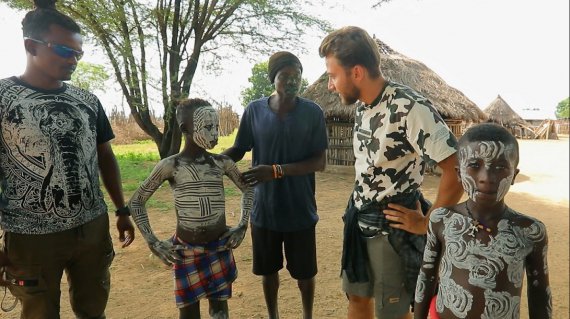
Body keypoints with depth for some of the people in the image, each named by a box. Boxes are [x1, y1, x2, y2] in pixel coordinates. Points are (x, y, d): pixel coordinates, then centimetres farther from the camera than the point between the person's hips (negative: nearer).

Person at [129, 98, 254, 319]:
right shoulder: (171, 165, -12)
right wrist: (153, 243, -9)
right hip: (186, 251, -2)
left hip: (220, 248, 3)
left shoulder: (222, 162, -4)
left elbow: (247, 189, 11)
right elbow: (136, 202, -5)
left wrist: (242, 226, 3)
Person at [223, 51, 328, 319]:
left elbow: (319, 162, -11)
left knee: (304, 271, 14)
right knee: (268, 269, 18)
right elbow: (238, 150, 4)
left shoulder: (313, 112, -8)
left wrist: (277, 171, -24)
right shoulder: (254, 110, -4)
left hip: (300, 209, -1)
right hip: (264, 208, 2)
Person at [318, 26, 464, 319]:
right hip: (359, 220, 8)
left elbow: (457, 169, -24)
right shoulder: (362, 106, 3)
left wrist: (427, 224, -16)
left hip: (391, 226, -7)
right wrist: (356, 210, 9)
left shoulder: (410, 107, -23)